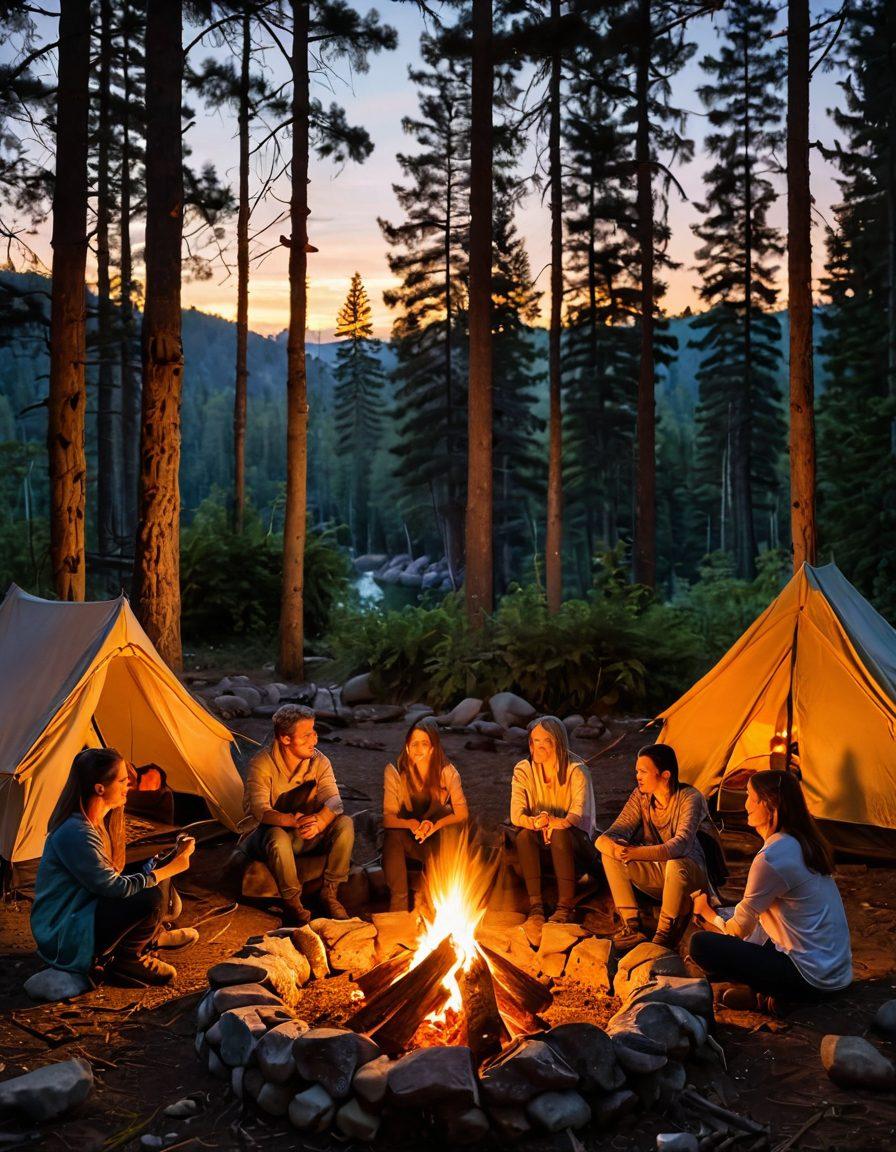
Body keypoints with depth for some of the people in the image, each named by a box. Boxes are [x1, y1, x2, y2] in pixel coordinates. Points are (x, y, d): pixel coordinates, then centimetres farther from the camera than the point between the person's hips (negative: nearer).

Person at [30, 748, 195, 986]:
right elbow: (113, 888, -24)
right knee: (149, 899, -24)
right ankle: (126, 961, -2)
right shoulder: (76, 834, -25)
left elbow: (108, 880, 7)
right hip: (62, 937, -10)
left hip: (83, 911, 10)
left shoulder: (99, 823, 5)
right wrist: (169, 869, -16)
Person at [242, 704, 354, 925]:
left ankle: (330, 893, -11)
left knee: (345, 824, -24)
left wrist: (318, 822, -42)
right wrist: (292, 820, -47)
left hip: (308, 837, 4)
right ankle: (292, 903, -20)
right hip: (271, 832, -4)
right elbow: (259, 810, -28)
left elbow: (333, 800, -19)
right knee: (278, 837, -40)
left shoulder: (319, 761, -7)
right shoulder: (261, 764, -18)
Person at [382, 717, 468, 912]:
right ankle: (398, 903, -24)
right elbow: (388, 817, -14)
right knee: (392, 835, -33)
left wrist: (435, 825, -33)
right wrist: (411, 824, -35)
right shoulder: (395, 772, -9)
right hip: (406, 840, -1)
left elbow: (462, 814, -14)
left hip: (439, 840, 1)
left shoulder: (447, 772, -7)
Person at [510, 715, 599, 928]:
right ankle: (535, 907, -30)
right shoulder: (524, 770, -6)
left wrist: (560, 823, -44)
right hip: (539, 845, 2)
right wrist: (533, 822, -37)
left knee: (559, 833, -35)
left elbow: (579, 813, -23)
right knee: (523, 835, -30)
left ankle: (565, 906, -26)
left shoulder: (576, 770, -13)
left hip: (574, 841, -2)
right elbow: (516, 814, -15)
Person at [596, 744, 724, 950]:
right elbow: (615, 832, -10)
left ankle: (665, 934, -20)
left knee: (675, 864, -40)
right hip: (658, 871, 5)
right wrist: (613, 846, -37)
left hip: (692, 873, -5)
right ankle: (632, 927, -14)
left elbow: (682, 844, -36)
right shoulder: (640, 796, -6)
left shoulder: (690, 798, -22)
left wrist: (638, 853, -50)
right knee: (610, 855, -17)